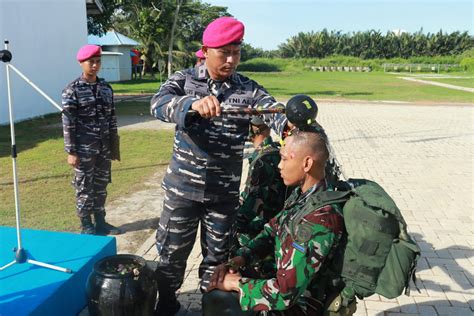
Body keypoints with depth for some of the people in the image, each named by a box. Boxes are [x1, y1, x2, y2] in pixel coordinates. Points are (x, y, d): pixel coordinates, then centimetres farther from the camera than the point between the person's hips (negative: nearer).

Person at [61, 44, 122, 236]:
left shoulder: (106, 88, 7)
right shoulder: (72, 90, -9)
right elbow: (68, 124, -10)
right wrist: (71, 152, -13)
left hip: (103, 148, 5)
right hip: (84, 149, -5)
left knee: (101, 186, 14)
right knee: (84, 188, 6)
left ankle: (100, 222, 27)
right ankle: (87, 226, 20)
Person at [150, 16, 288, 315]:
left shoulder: (249, 89, -1)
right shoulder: (184, 79, -4)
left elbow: (275, 112, -15)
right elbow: (159, 104, -23)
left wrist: (292, 124, -40)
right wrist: (194, 104, -44)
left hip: (226, 190, 1)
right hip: (183, 186, 0)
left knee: (217, 255, 16)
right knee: (172, 250, 15)